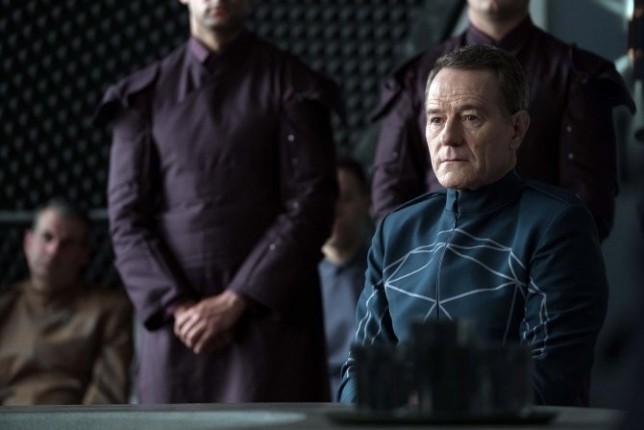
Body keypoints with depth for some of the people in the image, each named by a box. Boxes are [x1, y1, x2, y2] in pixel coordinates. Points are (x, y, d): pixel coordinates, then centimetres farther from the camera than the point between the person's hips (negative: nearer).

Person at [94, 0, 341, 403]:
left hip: (268, 314, -2)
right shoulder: (144, 95, 10)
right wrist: (177, 305, -8)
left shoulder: (292, 85, 4)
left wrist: (235, 301, -11)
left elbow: (311, 205, -4)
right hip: (176, 320, 2)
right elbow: (127, 216, 6)